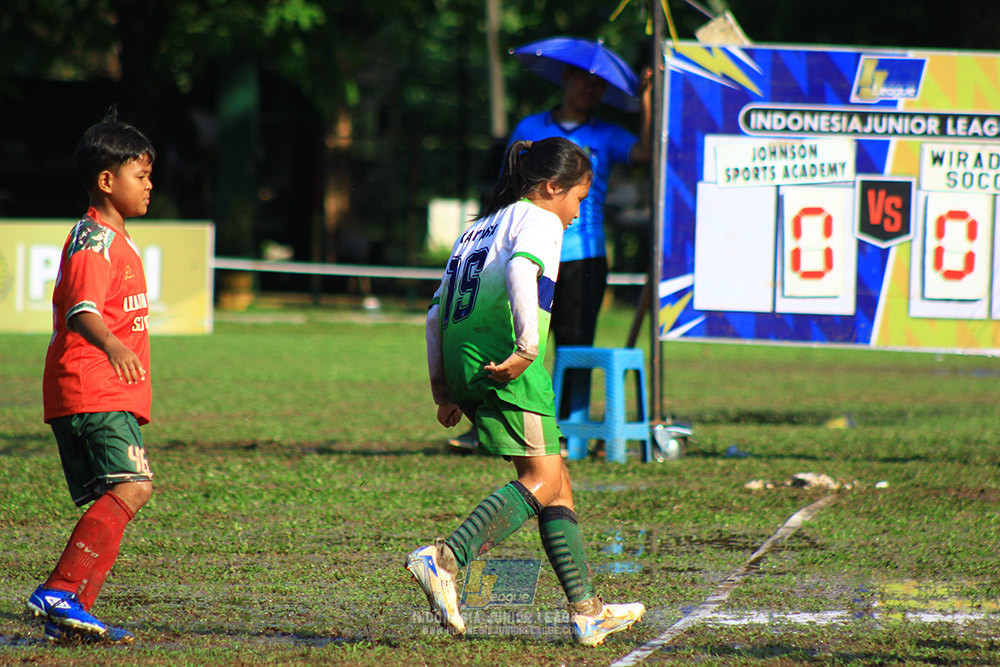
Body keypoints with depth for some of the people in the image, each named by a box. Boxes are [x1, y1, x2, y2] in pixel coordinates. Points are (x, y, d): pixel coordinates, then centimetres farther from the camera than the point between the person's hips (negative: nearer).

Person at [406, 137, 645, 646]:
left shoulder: (480, 228, 27)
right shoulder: (538, 220, 1)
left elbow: (438, 312, 26)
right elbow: (520, 270, -22)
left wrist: (442, 386, 25)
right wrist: (527, 349, -24)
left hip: (463, 363, 9)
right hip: (503, 364, -9)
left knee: (557, 480, 12)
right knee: (542, 479, -9)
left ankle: (586, 612, 9)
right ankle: (445, 560, -25)